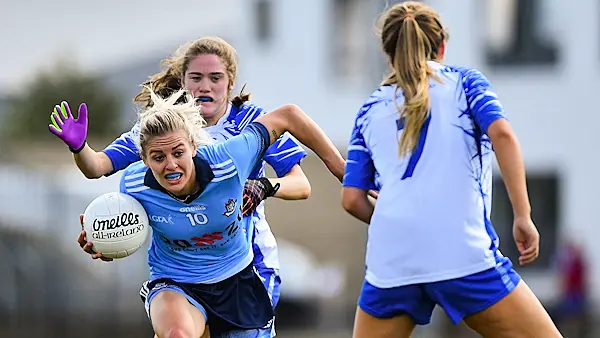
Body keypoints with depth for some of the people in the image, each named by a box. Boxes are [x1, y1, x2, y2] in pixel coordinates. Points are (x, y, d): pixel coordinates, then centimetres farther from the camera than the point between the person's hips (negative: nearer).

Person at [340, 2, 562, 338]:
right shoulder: (464, 82, 12)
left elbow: (353, 199, 13)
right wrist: (523, 216, -7)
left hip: (390, 262, 3)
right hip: (465, 254, -3)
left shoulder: (370, 111, 19)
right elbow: (502, 134, -7)